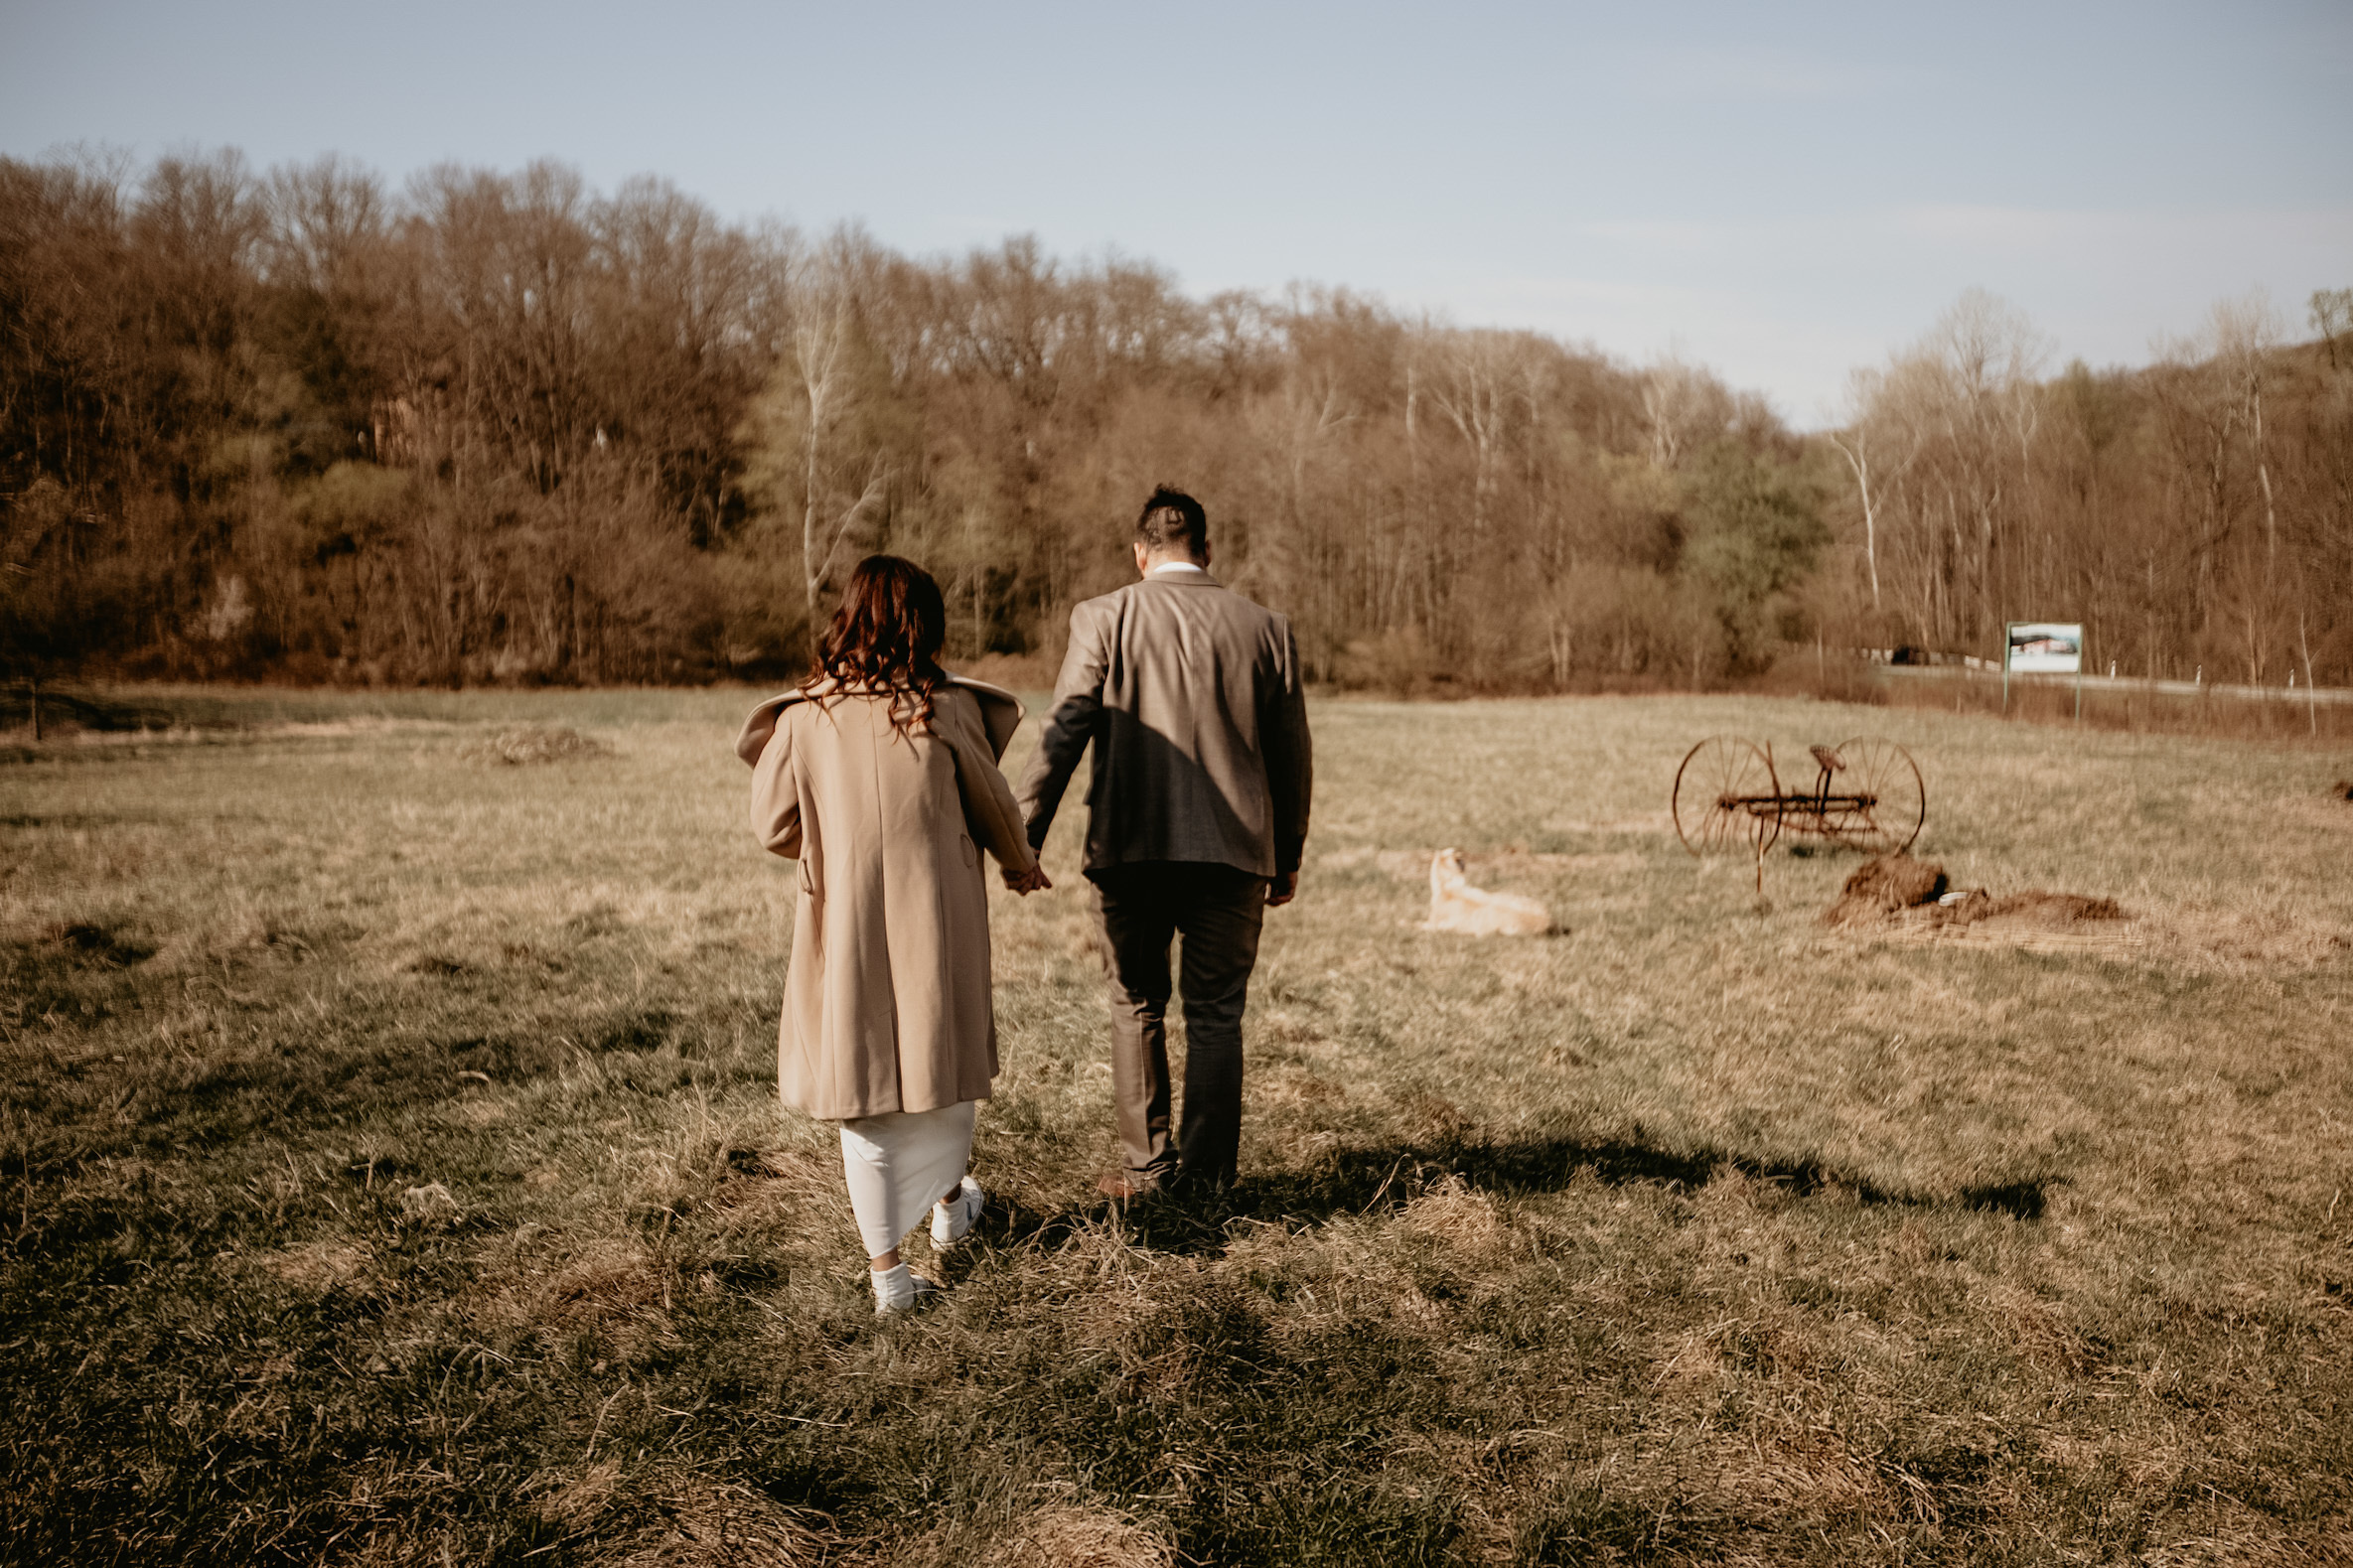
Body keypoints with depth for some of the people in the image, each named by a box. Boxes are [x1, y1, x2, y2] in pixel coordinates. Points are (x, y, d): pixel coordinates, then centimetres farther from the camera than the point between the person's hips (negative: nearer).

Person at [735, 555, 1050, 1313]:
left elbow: (774, 827, -1)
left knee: (862, 1085, 9)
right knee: (946, 1055, 22)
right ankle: (950, 1202, 44)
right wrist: (1021, 864, 23)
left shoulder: (802, 718, -8)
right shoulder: (947, 708, -10)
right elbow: (992, 804, 3)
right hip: (938, 918, 0)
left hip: (845, 926, 0)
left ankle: (887, 1269, 12)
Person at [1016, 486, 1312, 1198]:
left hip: (1131, 847, -1)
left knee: (1136, 1006, 14)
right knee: (1216, 1014, 10)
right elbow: (1290, 754, 9)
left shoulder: (1104, 618, -1)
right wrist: (1288, 856, 18)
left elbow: (1063, 734, -7)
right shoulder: (1266, 628, 6)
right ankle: (1207, 1173, 13)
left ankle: (1147, 1166, 16)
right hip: (1234, 849, 2)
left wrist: (1023, 837, -3)